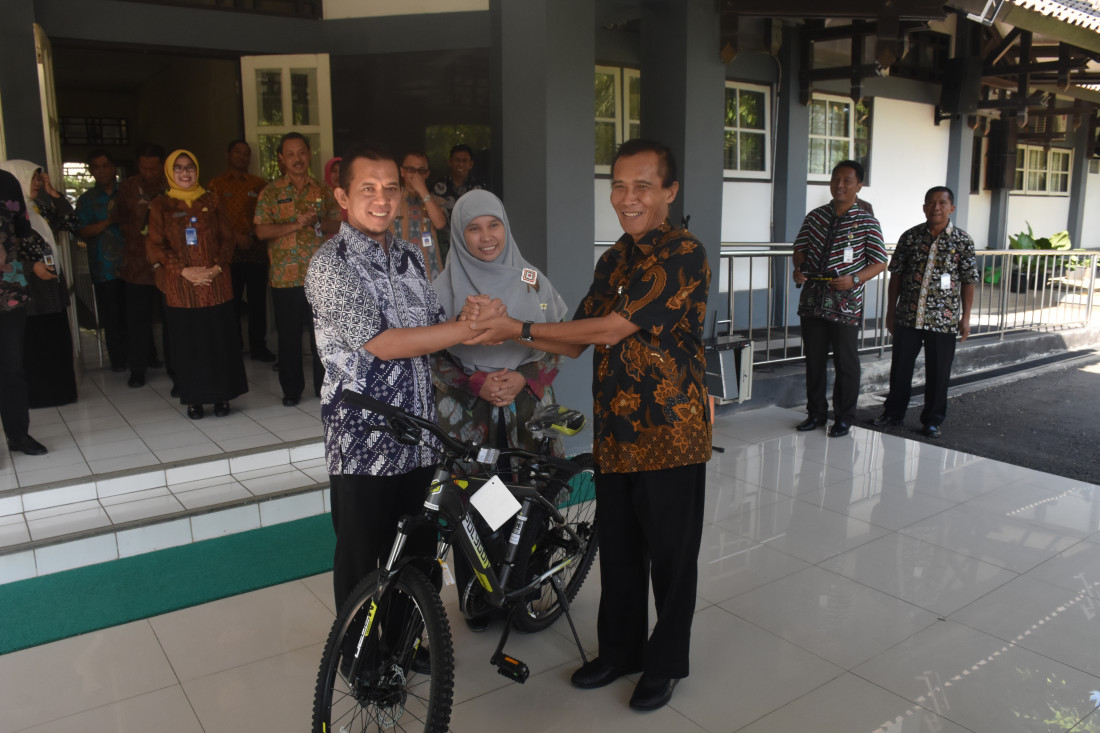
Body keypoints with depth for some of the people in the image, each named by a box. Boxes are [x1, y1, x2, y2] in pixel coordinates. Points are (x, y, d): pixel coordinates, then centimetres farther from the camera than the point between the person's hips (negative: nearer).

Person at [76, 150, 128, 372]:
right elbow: (82, 232, 0)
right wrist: (108, 222, -12)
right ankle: (118, 358, 12)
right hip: (105, 268, 0)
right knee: (113, 316, 1)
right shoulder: (87, 199, 9)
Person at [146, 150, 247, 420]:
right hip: (180, 288, -1)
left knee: (221, 340, 1)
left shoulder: (212, 200, 9)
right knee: (187, 342, 2)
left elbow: (228, 237, 8)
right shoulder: (161, 206, 6)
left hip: (217, 284, 1)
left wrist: (218, 266, -8)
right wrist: (183, 270, -11)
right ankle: (193, 399, 13)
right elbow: (155, 246, 1)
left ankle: (221, 396, 13)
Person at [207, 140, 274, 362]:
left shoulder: (259, 184, 12)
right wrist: (235, 235, -11)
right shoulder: (216, 185, 8)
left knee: (258, 301, 2)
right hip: (229, 252, -1)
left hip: (256, 250, 1)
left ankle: (258, 346, 12)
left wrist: (253, 235, -6)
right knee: (232, 302, 2)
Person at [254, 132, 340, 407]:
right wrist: (295, 225, -16)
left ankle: (324, 385, 19)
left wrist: (317, 223, -13)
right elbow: (261, 230, -4)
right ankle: (291, 389, 19)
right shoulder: (271, 192, 4)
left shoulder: (323, 190, 9)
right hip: (285, 277, -1)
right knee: (289, 335, 6)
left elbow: (338, 224, 7)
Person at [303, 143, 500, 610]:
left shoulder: (410, 257, 10)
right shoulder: (332, 264, -13)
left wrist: (470, 321, -7)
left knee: (417, 556, 19)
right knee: (361, 565, 10)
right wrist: (468, 328, -20)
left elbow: (435, 328, 14)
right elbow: (380, 343, -21)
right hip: (363, 445, -6)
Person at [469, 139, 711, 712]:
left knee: (670, 556, 10)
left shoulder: (683, 254, -15)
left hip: (670, 436, -7)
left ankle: (666, 662, 30)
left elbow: (612, 329, -21)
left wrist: (522, 328, -16)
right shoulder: (612, 260, 11)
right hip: (614, 434, 7)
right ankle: (620, 650, 38)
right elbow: (576, 340, 9)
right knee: (618, 552, 18)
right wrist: (504, 332, -5)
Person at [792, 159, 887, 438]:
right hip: (813, 298, 4)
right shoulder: (815, 216, 7)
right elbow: (801, 247, 15)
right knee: (813, 358, 12)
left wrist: (854, 279, -20)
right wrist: (799, 269, -6)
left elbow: (879, 263, -3)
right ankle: (816, 413, 26)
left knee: (846, 362, 5)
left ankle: (844, 418, 19)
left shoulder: (867, 222, -3)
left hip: (845, 303, -4)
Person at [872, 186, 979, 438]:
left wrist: (965, 317, -2)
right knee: (900, 366, 9)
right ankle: (894, 412, 26)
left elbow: (969, 281, 1)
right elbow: (896, 274, 6)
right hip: (908, 316, 2)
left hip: (943, 320, -1)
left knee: (938, 372, 7)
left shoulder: (962, 241, -1)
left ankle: (933, 420, 21)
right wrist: (891, 311, 5)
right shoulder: (910, 237, 2)